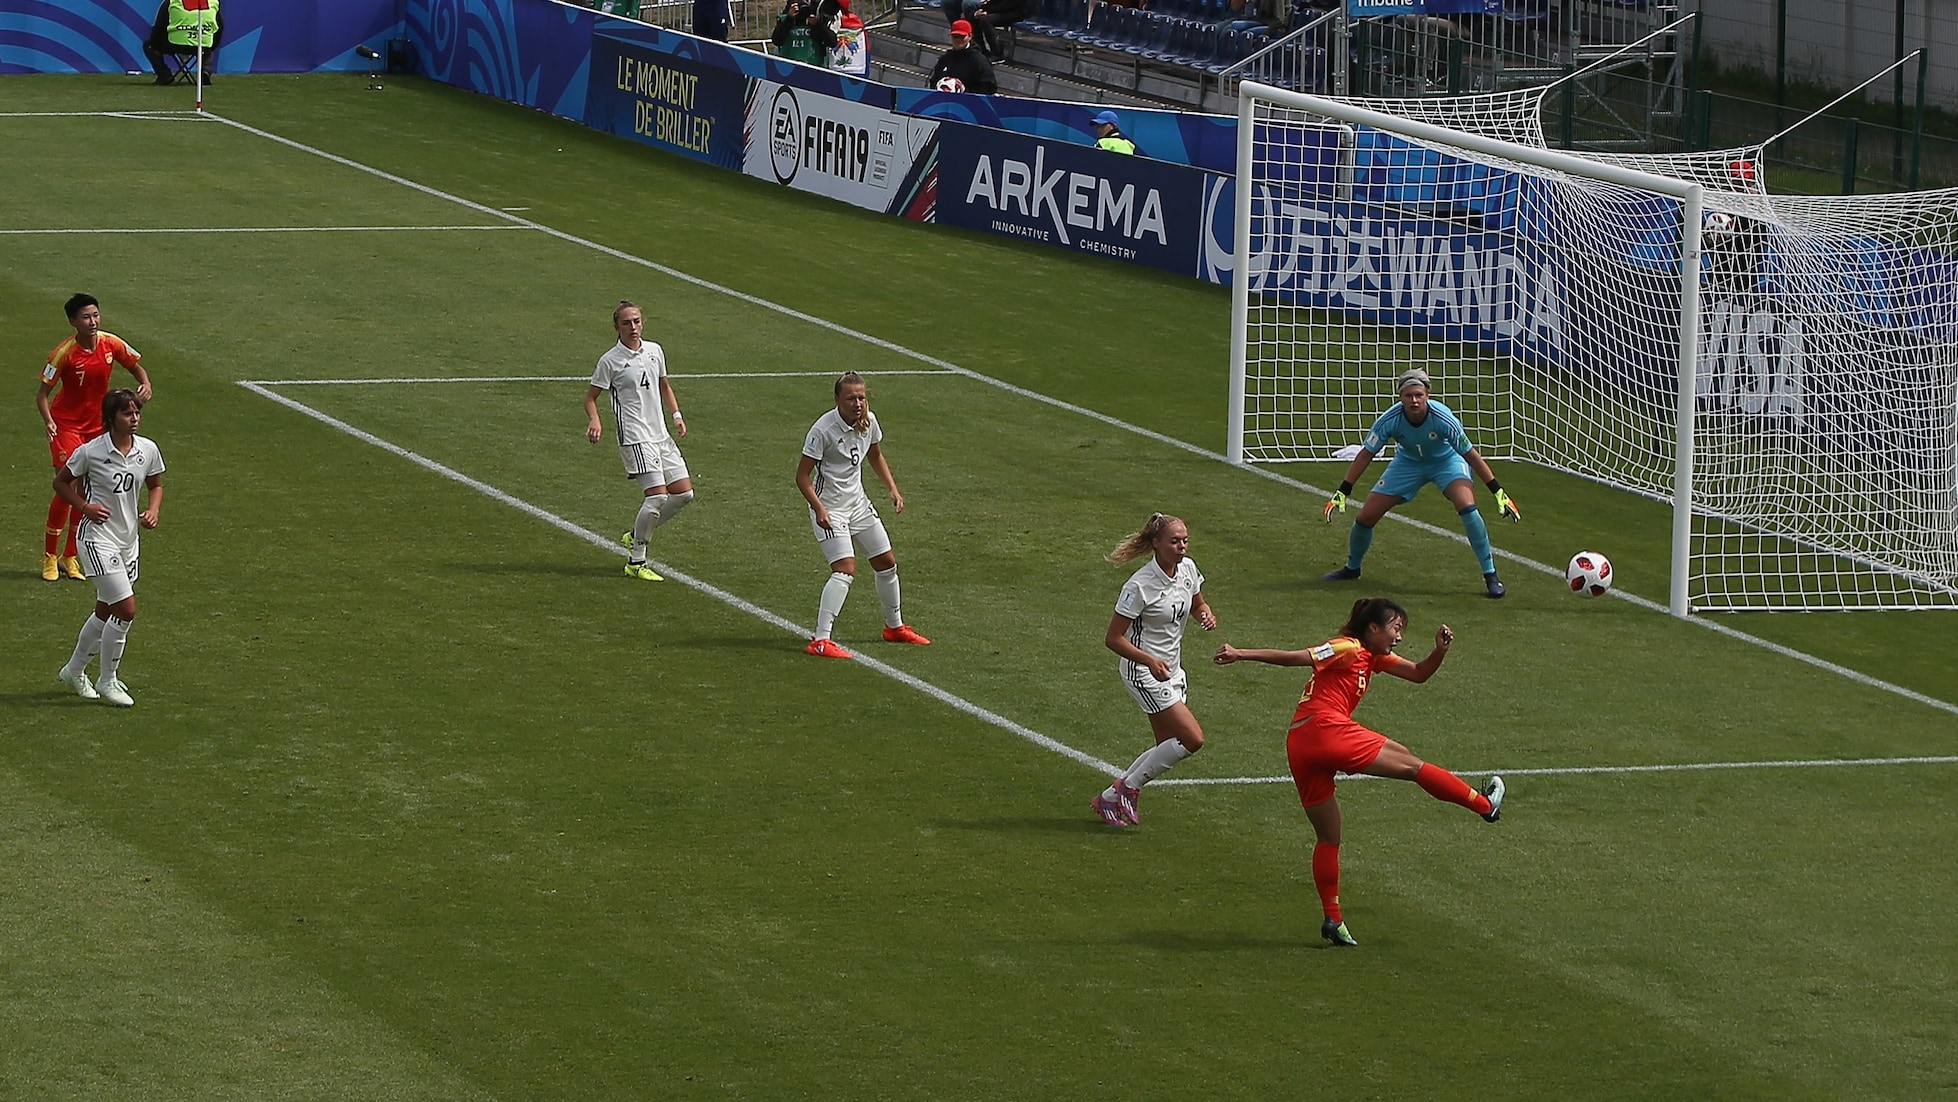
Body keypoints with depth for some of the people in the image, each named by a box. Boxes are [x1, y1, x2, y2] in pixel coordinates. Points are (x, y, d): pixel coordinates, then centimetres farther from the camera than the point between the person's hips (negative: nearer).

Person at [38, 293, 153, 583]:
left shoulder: (111, 344, -8)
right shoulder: (64, 353, -20)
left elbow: (136, 366, 8)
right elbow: (43, 394, -16)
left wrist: (145, 384, -14)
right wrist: (48, 420, -34)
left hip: (96, 424, 5)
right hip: (66, 425, -5)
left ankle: (70, 556, 19)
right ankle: (50, 556, 0)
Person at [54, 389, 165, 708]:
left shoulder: (148, 450, -1)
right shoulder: (90, 452, -15)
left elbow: (156, 484, 16)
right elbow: (61, 482, -2)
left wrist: (153, 510, -3)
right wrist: (85, 506, -15)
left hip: (129, 538, 6)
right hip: (98, 537, -6)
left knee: (106, 612, 15)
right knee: (126, 609, -13)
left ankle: (75, 670, 36)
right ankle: (107, 681, 4)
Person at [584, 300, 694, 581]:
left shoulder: (655, 351, 10)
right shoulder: (610, 361, -7)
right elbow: (591, 396, -2)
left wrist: (676, 414, 11)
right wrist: (594, 421, -21)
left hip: (661, 436, 7)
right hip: (635, 439, -7)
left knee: (683, 493, 4)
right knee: (657, 495, -17)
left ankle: (635, 536, 21)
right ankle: (635, 562, -6)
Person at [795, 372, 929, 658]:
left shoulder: (869, 421, -3)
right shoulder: (823, 430, -23)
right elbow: (802, 475, -19)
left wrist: (893, 489, 7)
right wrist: (819, 508, -30)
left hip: (858, 503, 7)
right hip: (829, 508, -7)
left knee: (887, 563, 15)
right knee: (845, 570, -21)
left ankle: (895, 626, 36)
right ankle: (820, 641, -23)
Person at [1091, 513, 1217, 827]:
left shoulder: (1188, 568, -2)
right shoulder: (1140, 586, -23)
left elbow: (1197, 604, 19)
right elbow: (1113, 639, -20)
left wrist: (1206, 615, -6)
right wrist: (1150, 660, -33)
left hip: (1171, 670, 8)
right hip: (1143, 672, -8)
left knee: (1168, 748, 10)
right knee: (1192, 739, -14)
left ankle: (1109, 799, 24)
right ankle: (1129, 786, 2)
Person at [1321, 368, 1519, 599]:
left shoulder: (1442, 419, -34)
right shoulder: (1390, 420, -28)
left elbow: (1471, 455, -23)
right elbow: (1365, 455, -15)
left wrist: (1498, 492, -21)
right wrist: (1341, 493, -16)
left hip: (1446, 460, -2)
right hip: (1408, 463, 2)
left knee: (1467, 506, -29)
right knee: (1366, 516, -3)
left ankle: (1490, 576, -18)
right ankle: (1351, 568, 28)